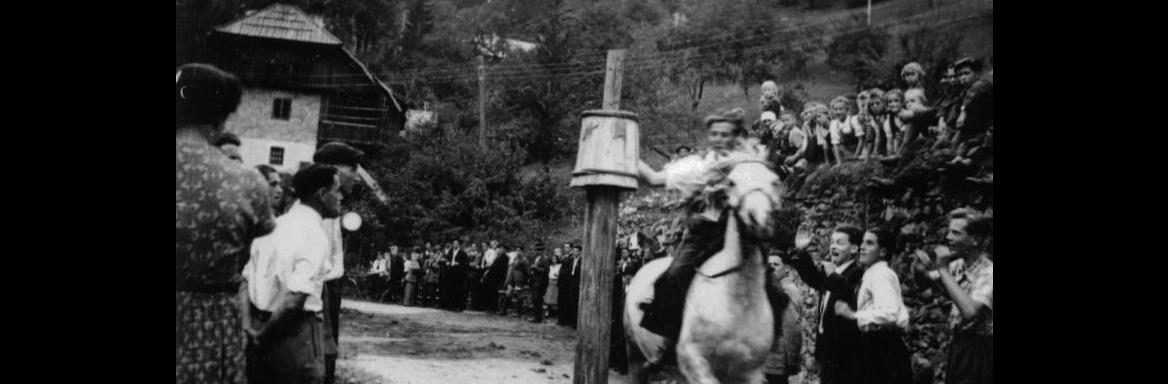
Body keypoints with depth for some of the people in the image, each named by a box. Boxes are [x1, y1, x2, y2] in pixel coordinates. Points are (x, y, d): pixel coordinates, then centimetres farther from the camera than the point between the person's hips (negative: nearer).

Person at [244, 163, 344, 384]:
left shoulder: (274, 225, 8)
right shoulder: (315, 235, -15)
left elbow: (246, 279, 9)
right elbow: (294, 299, -23)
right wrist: (263, 337, -12)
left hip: (259, 324, 7)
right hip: (297, 332, -7)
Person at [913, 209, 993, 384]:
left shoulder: (988, 273, -20)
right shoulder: (958, 266, 0)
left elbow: (970, 312, -36)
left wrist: (944, 269, -30)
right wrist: (923, 269, -8)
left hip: (979, 352, -7)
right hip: (958, 346, 7)